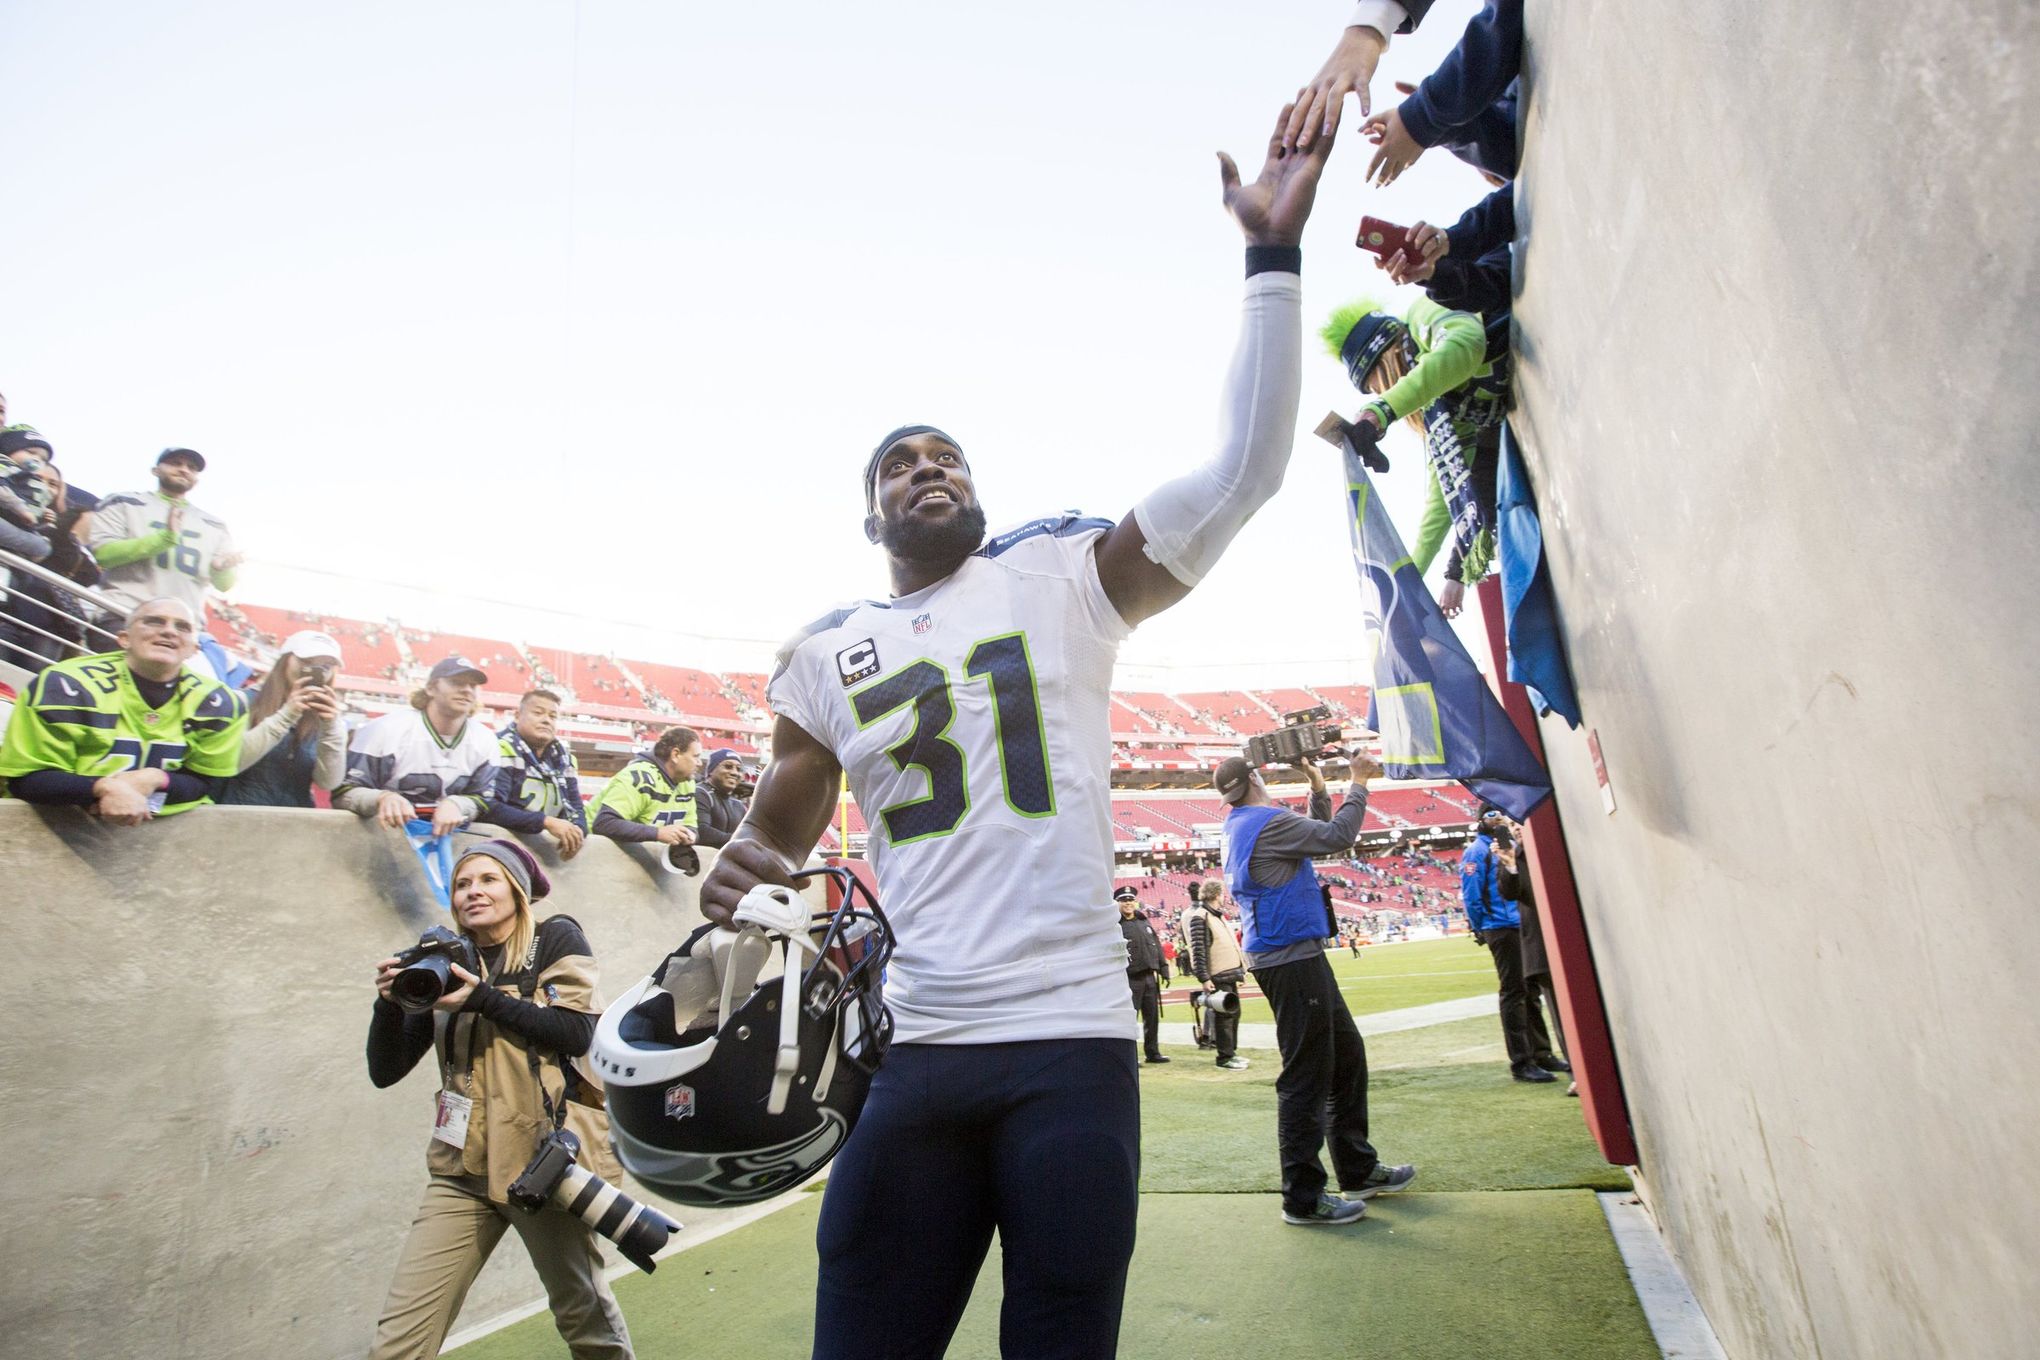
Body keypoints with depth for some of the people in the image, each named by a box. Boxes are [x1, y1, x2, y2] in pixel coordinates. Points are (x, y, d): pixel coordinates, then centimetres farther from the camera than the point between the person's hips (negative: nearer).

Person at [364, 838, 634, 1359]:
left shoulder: (556, 939, 0)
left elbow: (577, 1032, -12)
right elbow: (385, 1071, 8)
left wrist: (483, 997, -18)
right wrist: (390, 1003, -10)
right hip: (465, 1166, 4)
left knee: (581, 1309, 11)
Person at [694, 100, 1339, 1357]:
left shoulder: (1066, 577, 2)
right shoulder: (825, 656, 9)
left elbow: (1247, 468, -5)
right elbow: (778, 827, 19)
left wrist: (1274, 254, -7)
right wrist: (733, 872, -4)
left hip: (1072, 1040, -2)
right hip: (914, 1055, 2)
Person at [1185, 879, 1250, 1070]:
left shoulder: (1217, 915, 18)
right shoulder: (1199, 917, -13)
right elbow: (1198, 951, -18)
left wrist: (1241, 969, 21)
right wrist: (1204, 978, -22)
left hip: (1230, 973, 9)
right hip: (1218, 976, -9)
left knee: (1234, 1012, 13)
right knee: (1225, 1014, -4)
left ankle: (1231, 1051, 24)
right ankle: (1225, 1057, 5)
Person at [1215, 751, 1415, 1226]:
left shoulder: (1239, 828, 15)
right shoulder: (1266, 822, -16)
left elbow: (1317, 837, 24)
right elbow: (1337, 837, -17)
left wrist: (1319, 791, 17)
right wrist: (1358, 784, -7)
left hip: (1299, 957, 11)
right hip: (1291, 960, -11)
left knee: (1348, 1056, 19)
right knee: (1306, 1076, -4)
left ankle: (1359, 1170, 30)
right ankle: (1303, 1197, 5)